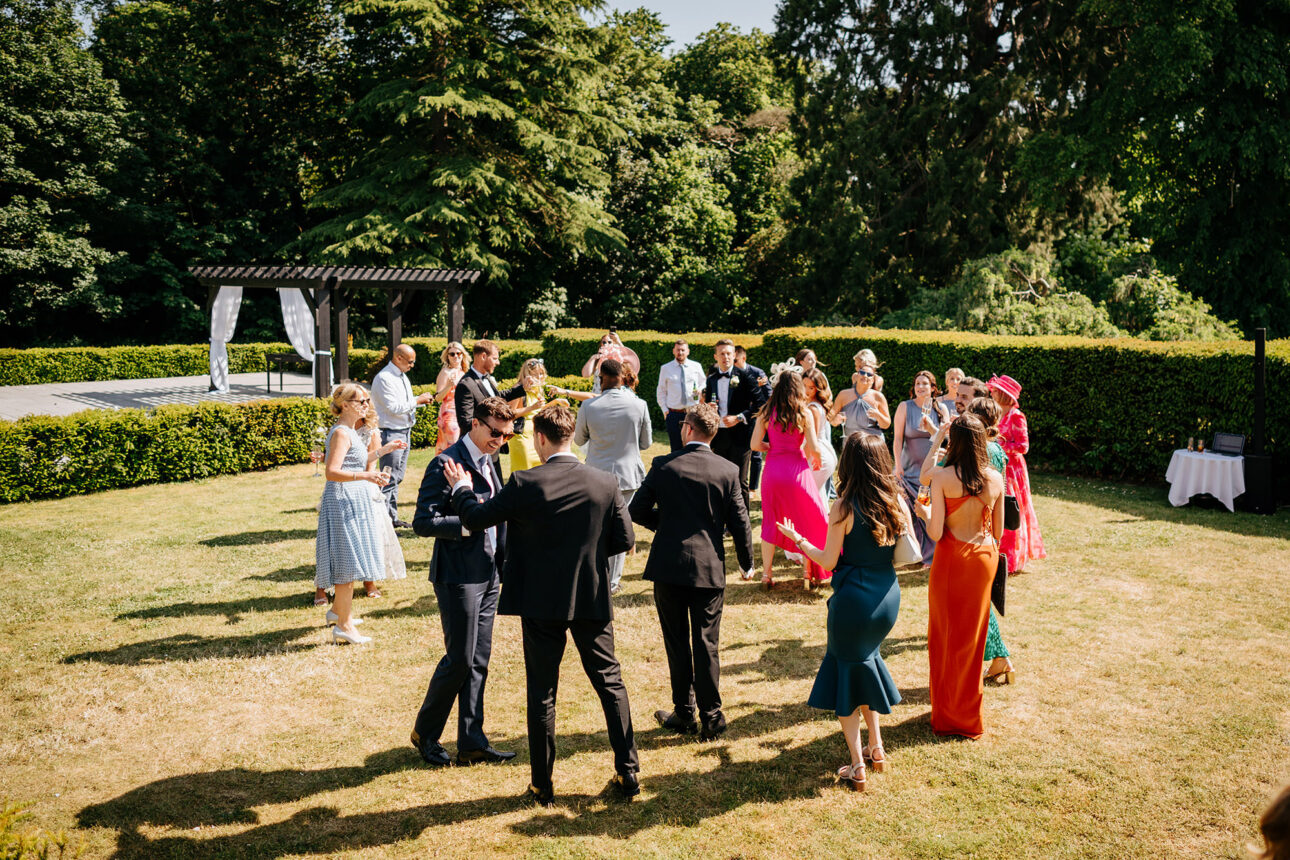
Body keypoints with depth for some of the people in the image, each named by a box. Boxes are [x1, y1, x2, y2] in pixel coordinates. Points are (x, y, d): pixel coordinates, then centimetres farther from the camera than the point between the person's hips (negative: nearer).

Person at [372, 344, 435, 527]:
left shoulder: (402, 376, 14)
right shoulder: (384, 378, -15)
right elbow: (393, 408, -22)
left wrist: (421, 400, 6)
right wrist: (417, 401, -16)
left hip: (405, 431, 9)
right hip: (391, 433, -9)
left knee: (397, 477, 14)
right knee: (389, 479, -8)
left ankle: (393, 517, 21)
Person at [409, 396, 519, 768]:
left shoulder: (488, 462, 13)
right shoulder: (446, 464, -14)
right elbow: (424, 522, -18)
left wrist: (503, 560, 12)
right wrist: (469, 522, -25)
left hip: (487, 574, 8)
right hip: (458, 575, -8)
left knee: (479, 661, 10)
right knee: (460, 658, -2)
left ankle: (472, 743, 18)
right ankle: (425, 732, 19)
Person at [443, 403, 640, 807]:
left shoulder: (525, 484, -14)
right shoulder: (605, 483, -7)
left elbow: (476, 519, -5)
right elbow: (624, 539, -1)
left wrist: (461, 488, 14)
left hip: (542, 603, -2)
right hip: (593, 600, 2)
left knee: (542, 692, 10)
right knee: (610, 682, 14)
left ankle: (543, 786, 19)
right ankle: (628, 773, 18)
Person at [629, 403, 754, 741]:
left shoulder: (664, 466, -6)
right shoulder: (728, 471, -4)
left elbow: (636, 510, -2)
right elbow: (740, 523, 0)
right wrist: (746, 562, 15)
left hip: (669, 566, 0)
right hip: (710, 569, 1)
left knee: (677, 643, 11)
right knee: (707, 644, 7)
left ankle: (684, 713, 19)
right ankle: (711, 716, 12)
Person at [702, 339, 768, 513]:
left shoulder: (745, 376, -5)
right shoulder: (711, 379, 11)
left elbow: (760, 404, -7)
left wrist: (738, 418, -14)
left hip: (739, 435, -5)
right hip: (718, 436, 5)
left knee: (740, 482, -1)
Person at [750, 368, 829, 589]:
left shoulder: (766, 412, 0)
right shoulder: (804, 413, -6)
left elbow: (755, 444, -4)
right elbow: (813, 448, -8)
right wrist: (816, 460, 13)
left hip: (773, 469, 2)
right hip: (797, 469, -2)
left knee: (770, 522, 13)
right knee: (808, 521, 13)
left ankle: (766, 574, 15)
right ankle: (808, 572, 17)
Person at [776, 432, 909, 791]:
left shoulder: (844, 507, -15)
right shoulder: (897, 501, -2)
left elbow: (828, 561, -11)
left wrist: (797, 538, 3)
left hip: (853, 599, -5)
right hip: (888, 598, 5)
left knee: (847, 671, 10)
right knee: (865, 661, 26)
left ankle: (857, 766, 11)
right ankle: (876, 747, 31)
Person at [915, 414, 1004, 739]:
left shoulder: (943, 478, -17)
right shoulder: (996, 479, -4)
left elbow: (935, 533, -18)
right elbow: (998, 531, 3)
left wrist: (924, 513, 2)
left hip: (952, 559, -4)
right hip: (984, 557, 4)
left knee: (947, 633, 11)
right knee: (972, 633, 18)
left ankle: (947, 714, 22)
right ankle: (968, 714, 31)